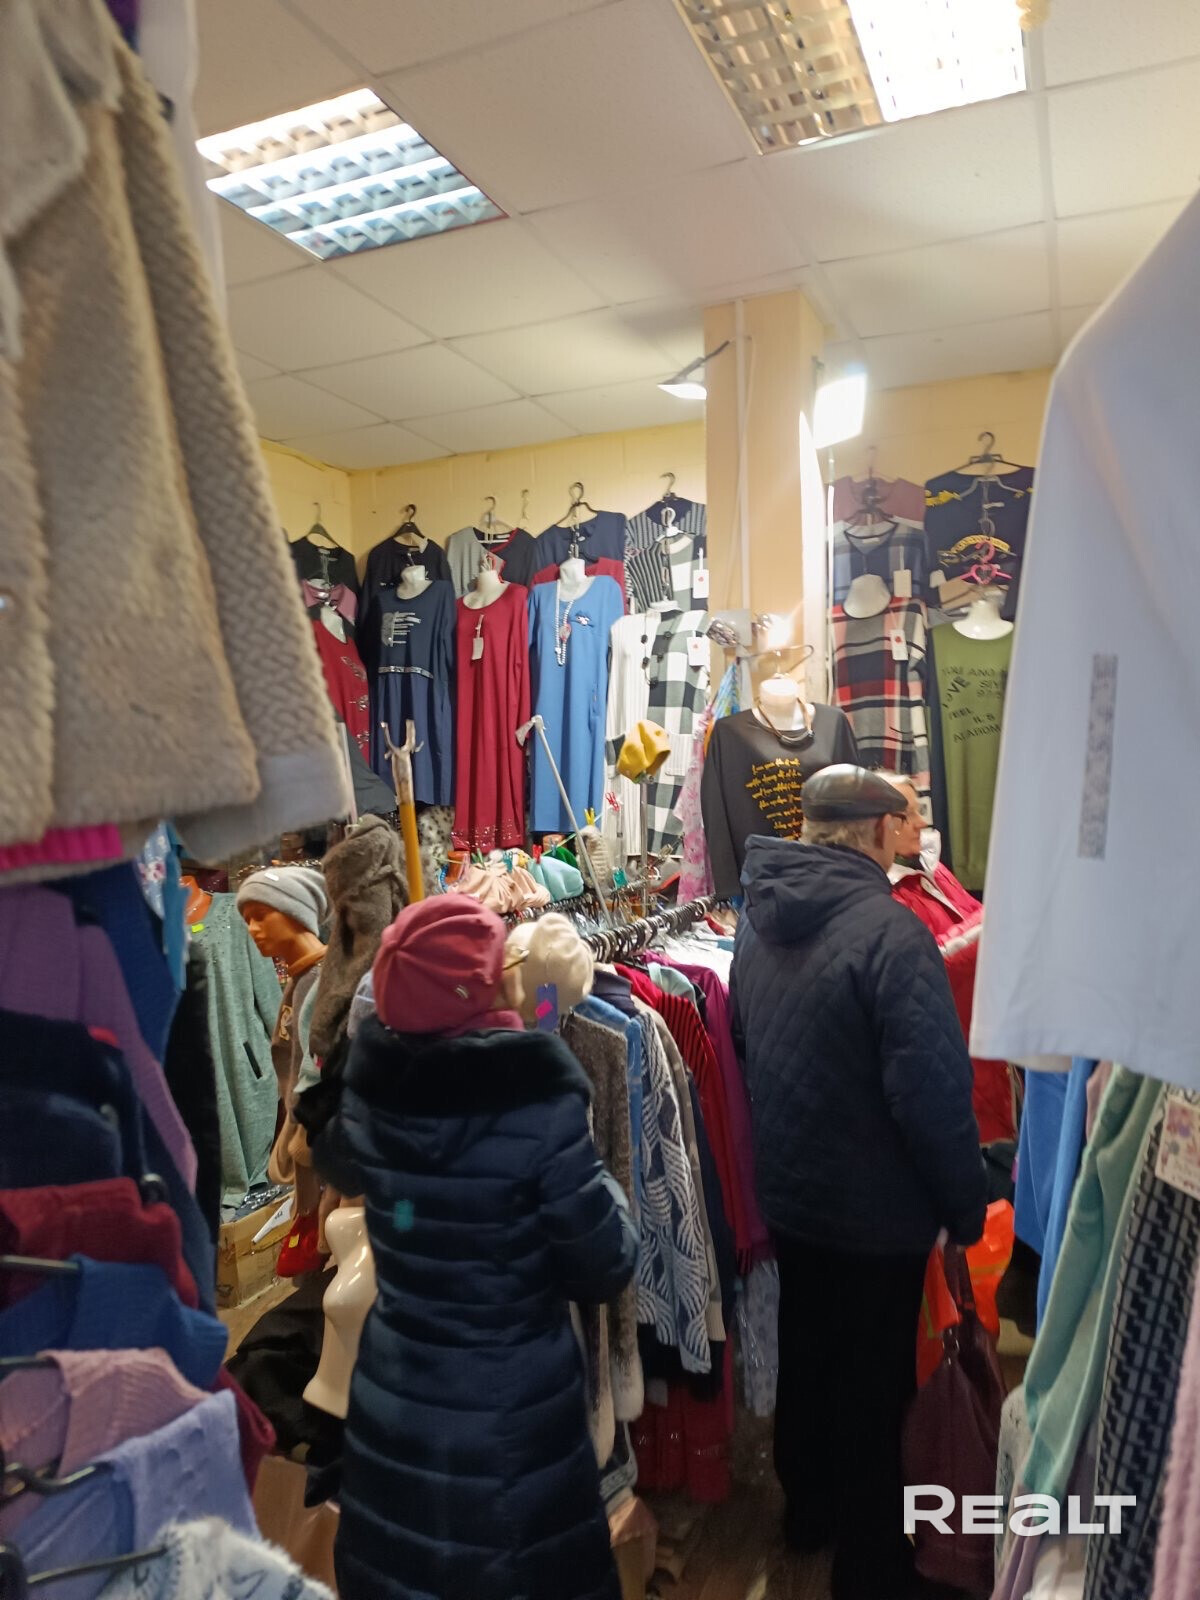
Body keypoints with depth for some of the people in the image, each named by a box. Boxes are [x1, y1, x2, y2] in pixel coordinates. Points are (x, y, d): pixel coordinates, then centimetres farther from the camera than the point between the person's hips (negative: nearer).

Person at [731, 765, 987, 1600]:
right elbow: (933, 1090, -25)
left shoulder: (759, 916, -2)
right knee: (872, 1384, 14)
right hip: (878, 1209, -7)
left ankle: (810, 1508, 47)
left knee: (806, 1352, 25)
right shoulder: (889, 930, -27)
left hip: (789, 1190, 7)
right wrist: (967, 1206, -11)